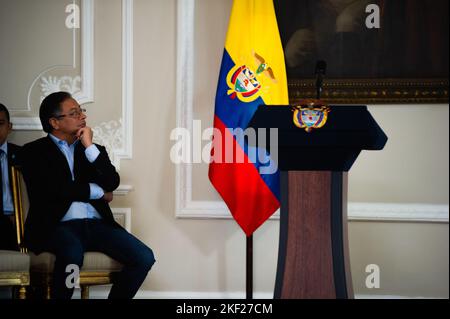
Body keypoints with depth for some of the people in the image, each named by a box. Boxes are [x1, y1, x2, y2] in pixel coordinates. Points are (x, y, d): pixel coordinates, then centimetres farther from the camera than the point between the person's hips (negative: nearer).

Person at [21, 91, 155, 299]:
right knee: (73, 253, -39)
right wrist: (97, 192, 0)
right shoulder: (35, 151, 8)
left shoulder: (93, 149, 22)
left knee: (144, 257, -18)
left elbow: (112, 183, 5)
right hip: (59, 225, -5)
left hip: (97, 224, 5)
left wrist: (89, 147, 0)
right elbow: (52, 189, -9)